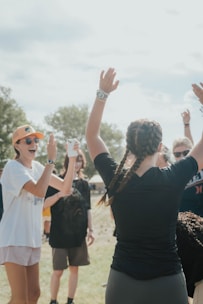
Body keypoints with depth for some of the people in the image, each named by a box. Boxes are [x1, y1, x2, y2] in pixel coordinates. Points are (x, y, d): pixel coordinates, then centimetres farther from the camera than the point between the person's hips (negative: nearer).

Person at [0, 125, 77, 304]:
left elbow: (66, 188, 5)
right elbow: (39, 191, -29)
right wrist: (51, 160, -24)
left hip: (32, 239, 8)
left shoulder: (37, 167, 9)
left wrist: (72, 160, -7)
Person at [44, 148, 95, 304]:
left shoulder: (84, 184, 8)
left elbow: (88, 208, 12)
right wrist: (60, 193, -22)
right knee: (58, 271, -2)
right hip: (60, 233, -4)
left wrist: (90, 229, 6)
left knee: (74, 268, 8)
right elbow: (45, 203, -7)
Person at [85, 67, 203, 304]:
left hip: (122, 281, 2)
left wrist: (102, 94, 8)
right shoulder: (173, 179, -12)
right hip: (166, 282, -2)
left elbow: (92, 136, 9)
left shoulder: (115, 179, -6)